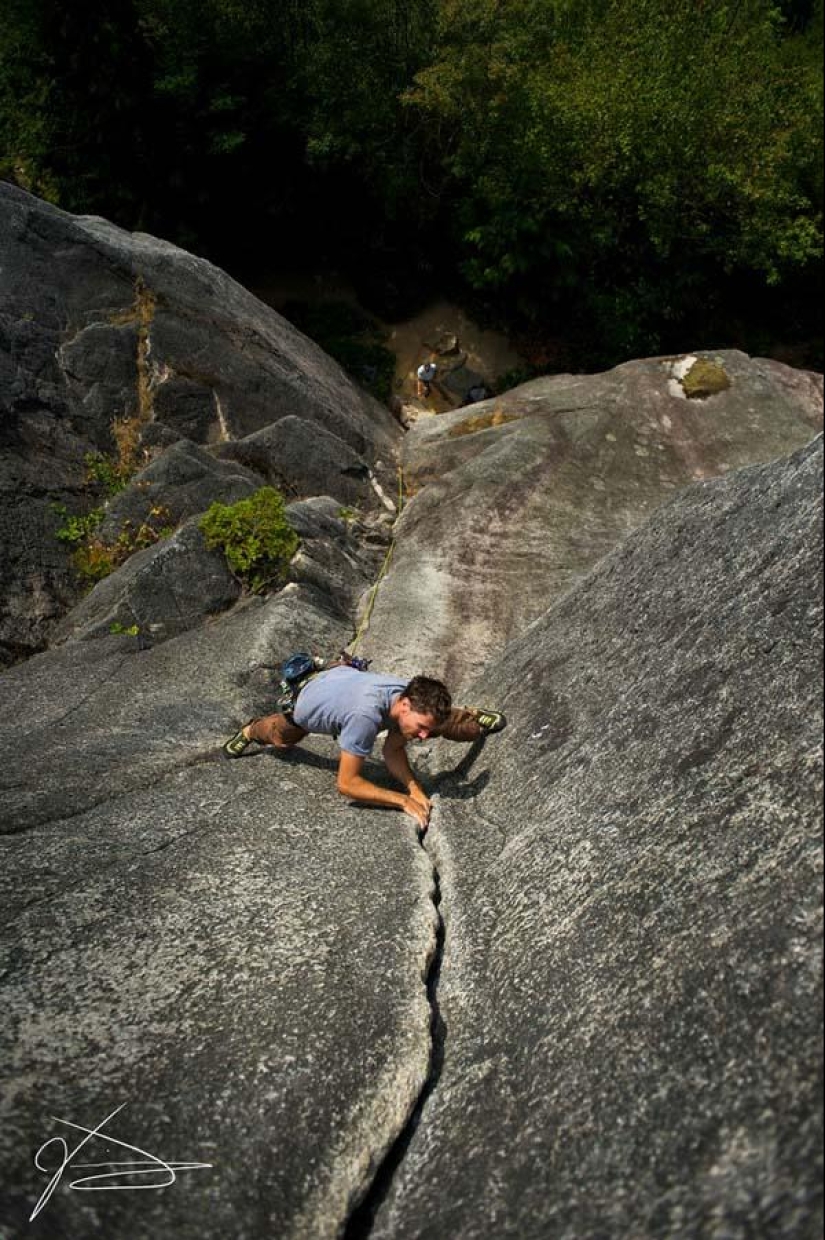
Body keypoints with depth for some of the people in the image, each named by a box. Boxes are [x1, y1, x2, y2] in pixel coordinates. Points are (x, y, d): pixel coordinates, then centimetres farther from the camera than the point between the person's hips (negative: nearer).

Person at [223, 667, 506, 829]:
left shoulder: (415, 699, -33)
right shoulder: (365, 716, -52)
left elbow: (393, 750, -19)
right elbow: (346, 783, -45)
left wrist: (414, 788, -35)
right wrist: (403, 800, -48)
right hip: (310, 699, -3)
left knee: (440, 720, 1)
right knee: (281, 738, 33)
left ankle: (472, 719, 33)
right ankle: (251, 731, 65)